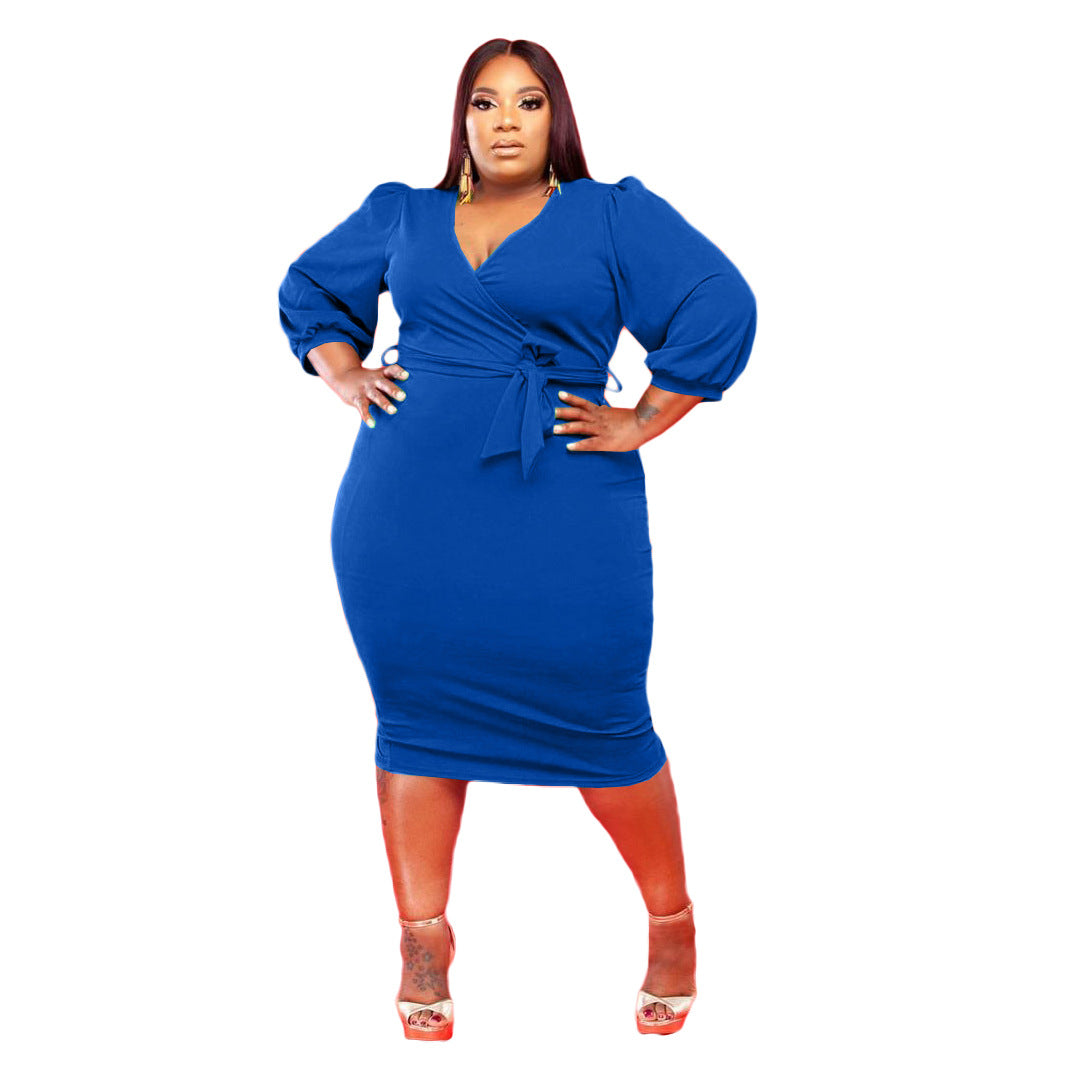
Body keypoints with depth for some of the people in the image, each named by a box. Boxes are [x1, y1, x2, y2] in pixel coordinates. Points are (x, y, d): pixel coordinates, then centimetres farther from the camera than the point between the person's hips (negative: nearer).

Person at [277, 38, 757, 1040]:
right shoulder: (401, 215, 15)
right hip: (408, 506, 3)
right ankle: (422, 937, 15)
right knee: (418, 705, 4)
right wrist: (345, 376, 12)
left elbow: (721, 310, -3)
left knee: (599, 719, -2)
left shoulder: (614, 215, 5)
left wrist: (640, 423, -6)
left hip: (563, 510, -3)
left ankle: (673, 923, 16)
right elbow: (308, 287, 28)